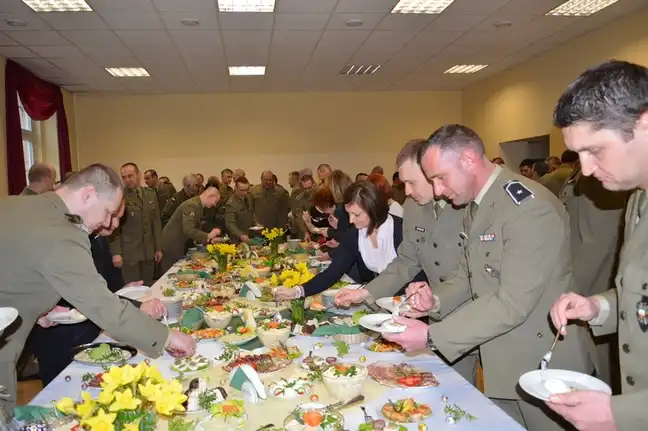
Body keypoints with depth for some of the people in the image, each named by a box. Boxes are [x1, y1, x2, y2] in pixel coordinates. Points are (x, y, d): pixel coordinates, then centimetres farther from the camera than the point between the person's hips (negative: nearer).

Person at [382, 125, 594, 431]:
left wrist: (432, 336, -26)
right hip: (500, 359, 8)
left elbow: (513, 303, -28)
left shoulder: (529, 207, -25)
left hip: (542, 364, -8)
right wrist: (437, 298, -9)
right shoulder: (476, 206, 6)